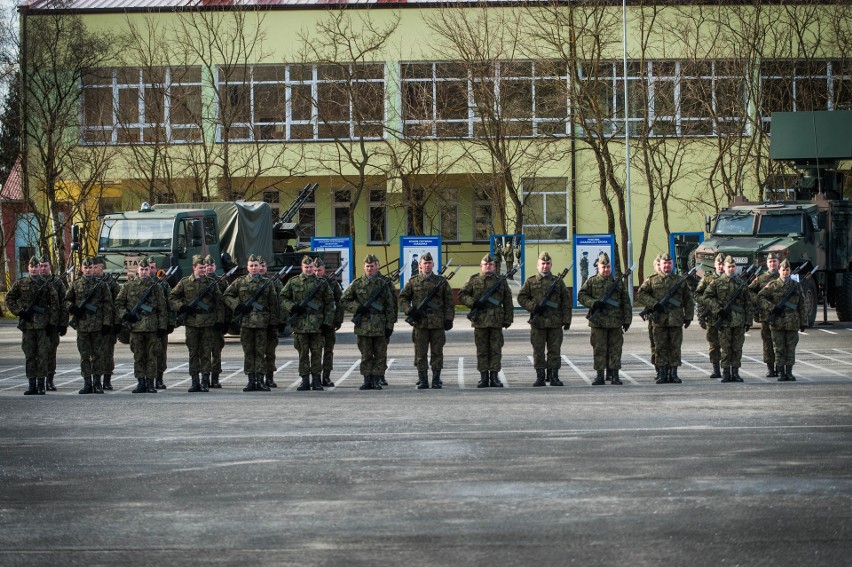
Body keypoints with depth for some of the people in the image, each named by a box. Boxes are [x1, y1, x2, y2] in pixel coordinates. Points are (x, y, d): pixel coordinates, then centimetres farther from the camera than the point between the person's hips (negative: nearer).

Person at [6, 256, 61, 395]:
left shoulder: (47, 284, 2)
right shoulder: (20, 284, 7)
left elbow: (54, 304, 1)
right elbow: (9, 299, 12)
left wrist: (52, 323, -5)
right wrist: (19, 312, -1)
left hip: (43, 325, -2)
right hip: (27, 324, 2)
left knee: (42, 355, -3)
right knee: (29, 355, 4)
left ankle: (41, 385, 1)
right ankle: (32, 385, 9)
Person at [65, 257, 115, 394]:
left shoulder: (101, 285, 3)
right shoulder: (75, 285, 9)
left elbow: (108, 305, 1)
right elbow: (67, 301, 16)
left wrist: (107, 323, -6)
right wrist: (73, 308, -7)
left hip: (98, 325, -2)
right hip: (82, 325, 2)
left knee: (98, 354, 2)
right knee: (84, 355, 4)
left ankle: (97, 383, 9)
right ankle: (87, 384, 9)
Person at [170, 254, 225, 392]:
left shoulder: (211, 282, 6)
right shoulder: (185, 282, 6)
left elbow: (219, 303, 7)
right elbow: (172, 297, 12)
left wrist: (219, 320, 1)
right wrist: (181, 307, -4)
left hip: (208, 323, -1)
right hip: (191, 322, 1)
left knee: (206, 352, -1)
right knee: (193, 352, 4)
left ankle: (205, 382, 2)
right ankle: (195, 382, 9)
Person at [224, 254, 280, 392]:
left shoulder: (267, 283, 8)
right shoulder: (240, 282, 8)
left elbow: (273, 304, 9)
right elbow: (227, 296, 10)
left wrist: (274, 323, 4)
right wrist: (237, 306, -5)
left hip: (262, 322, 0)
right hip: (245, 322, 0)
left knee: (261, 352, -1)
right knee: (248, 352, 3)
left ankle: (260, 380, 0)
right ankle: (251, 381, 7)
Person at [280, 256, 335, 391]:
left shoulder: (322, 283, 7)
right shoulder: (293, 282, 7)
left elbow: (329, 304, 7)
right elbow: (282, 298, 9)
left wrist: (327, 322, -1)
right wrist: (292, 307, -9)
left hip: (317, 324, 0)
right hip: (300, 323, 0)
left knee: (317, 353, 2)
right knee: (303, 353, 4)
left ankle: (316, 380, 8)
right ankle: (305, 380, 9)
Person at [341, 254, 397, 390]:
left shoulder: (384, 283, 2)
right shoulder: (357, 284, 6)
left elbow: (391, 306, 2)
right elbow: (343, 300, 10)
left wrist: (390, 325, -4)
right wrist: (357, 308, -6)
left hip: (381, 326, -1)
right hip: (363, 326, 1)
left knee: (380, 355, 2)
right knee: (366, 355, 5)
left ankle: (377, 380, 9)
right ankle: (367, 380, 10)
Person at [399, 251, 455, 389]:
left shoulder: (441, 281, 6)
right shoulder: (413, 282, 7)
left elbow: (449, 302, 7)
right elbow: (403, 297, 12)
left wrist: (449, 319, 0)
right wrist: (409, 311, -4)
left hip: (438, 323, 0)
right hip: (420, 323, 0)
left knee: (437, 352, 2)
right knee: (420, 353, 1)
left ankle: (436, 380, 8)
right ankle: (423, 380, 7)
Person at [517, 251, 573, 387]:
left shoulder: (558, 281, 8)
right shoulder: (530, 281, 6)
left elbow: (566, 301, 8)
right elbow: (521, 297, 6)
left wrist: (567, 320, 2)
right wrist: (533, 306, -10)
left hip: (555, 323, 1)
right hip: (538, 322, -1)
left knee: (554, 350, 2)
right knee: (538, 351, 2)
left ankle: (554, 377, 7)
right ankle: (540, 377, 7)